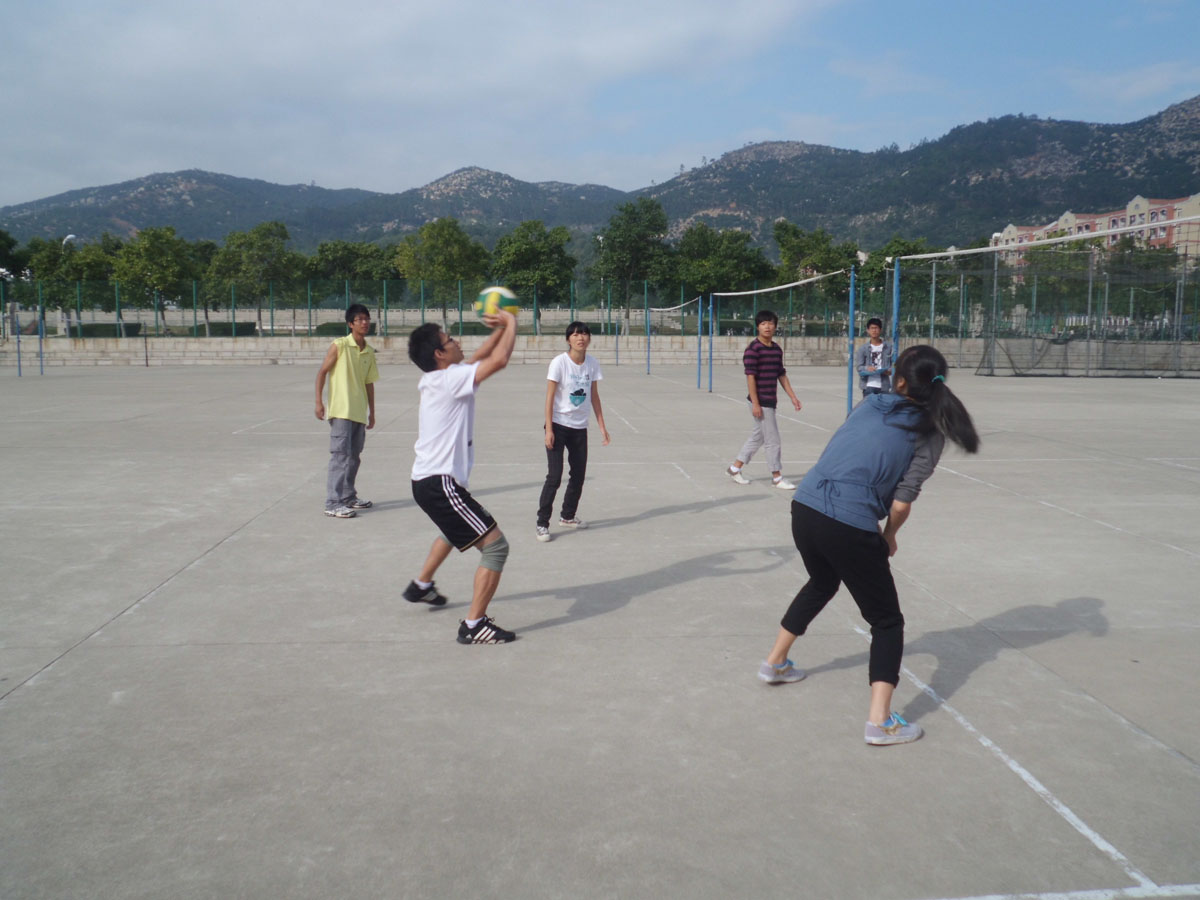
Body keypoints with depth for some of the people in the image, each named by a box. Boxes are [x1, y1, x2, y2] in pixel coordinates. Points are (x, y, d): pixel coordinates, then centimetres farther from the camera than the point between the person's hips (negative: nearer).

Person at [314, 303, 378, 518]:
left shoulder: (369, 353, 10)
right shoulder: (339, 345, -7)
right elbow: (322, 372, -5)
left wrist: (372, 412, 16)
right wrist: (319, 401, -12)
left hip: (359, 413, 6)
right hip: (341, 411, -6)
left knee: (354, 456, 14)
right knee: (340, 455, -9)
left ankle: (348, 497, 27)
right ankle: (333, 504, -7)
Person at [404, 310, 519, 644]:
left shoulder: (439, 379, 11)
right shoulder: (450, 379, -16)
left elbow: (479, 357, 25)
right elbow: (499, 359, -22)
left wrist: (500, 329, 15)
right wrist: (511, 323, -7)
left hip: (429, 480, 11)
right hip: (440, 484, -11)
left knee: (456, 527, 39)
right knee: (496, 545, -9)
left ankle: (421, 586, 53)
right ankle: (473, 625, -6)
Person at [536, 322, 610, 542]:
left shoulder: (592, 364, 2)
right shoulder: (559, 362, -12)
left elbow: (594, 396, 10)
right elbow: (549, 397, -12)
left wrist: (601, 425, 8)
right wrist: (549, 429, -16)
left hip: (580, 427, 5)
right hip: (558, 426, -5)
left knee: (578, 475, 11)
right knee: (554, 477, -9)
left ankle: (567, 516, 30)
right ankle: (542, 523, 0)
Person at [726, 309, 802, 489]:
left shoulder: (777, 349, 11)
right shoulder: (753, 349, -13)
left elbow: (782, 375, 18)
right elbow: (750, 376, -16)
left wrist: (793, 397, 15)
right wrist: (755, 403, -19)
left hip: (770, 400, 8)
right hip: (760, 402, -8)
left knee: (757, 436, 15)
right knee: (772, 440, -2)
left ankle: (735, 468, 26)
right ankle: (777, 476, 10)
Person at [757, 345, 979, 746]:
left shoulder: (870, 404, 10)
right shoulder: (929, 435, -1)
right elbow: (901, 503, -6)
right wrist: (888, 537, 15)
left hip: (804, 508, 6)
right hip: (850, 527, -5)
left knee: (821, 584, 35)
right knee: (887, 621, 13)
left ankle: (775, 662, 50)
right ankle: (880, 720, 5)